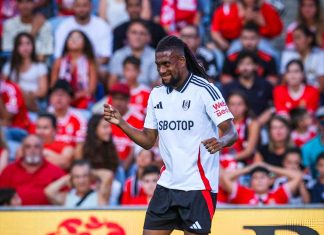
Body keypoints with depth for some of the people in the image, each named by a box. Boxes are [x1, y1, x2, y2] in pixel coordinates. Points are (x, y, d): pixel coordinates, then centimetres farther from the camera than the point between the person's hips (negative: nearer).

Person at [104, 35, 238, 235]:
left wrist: (220, 142, -36)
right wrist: (121, 123, 0)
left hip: (198, 187, -6)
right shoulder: (156, 95, 9)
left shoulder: (204, 90, -10)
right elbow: (148, 141, 14)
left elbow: (231, 132, -13)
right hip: (167, 186, 6)